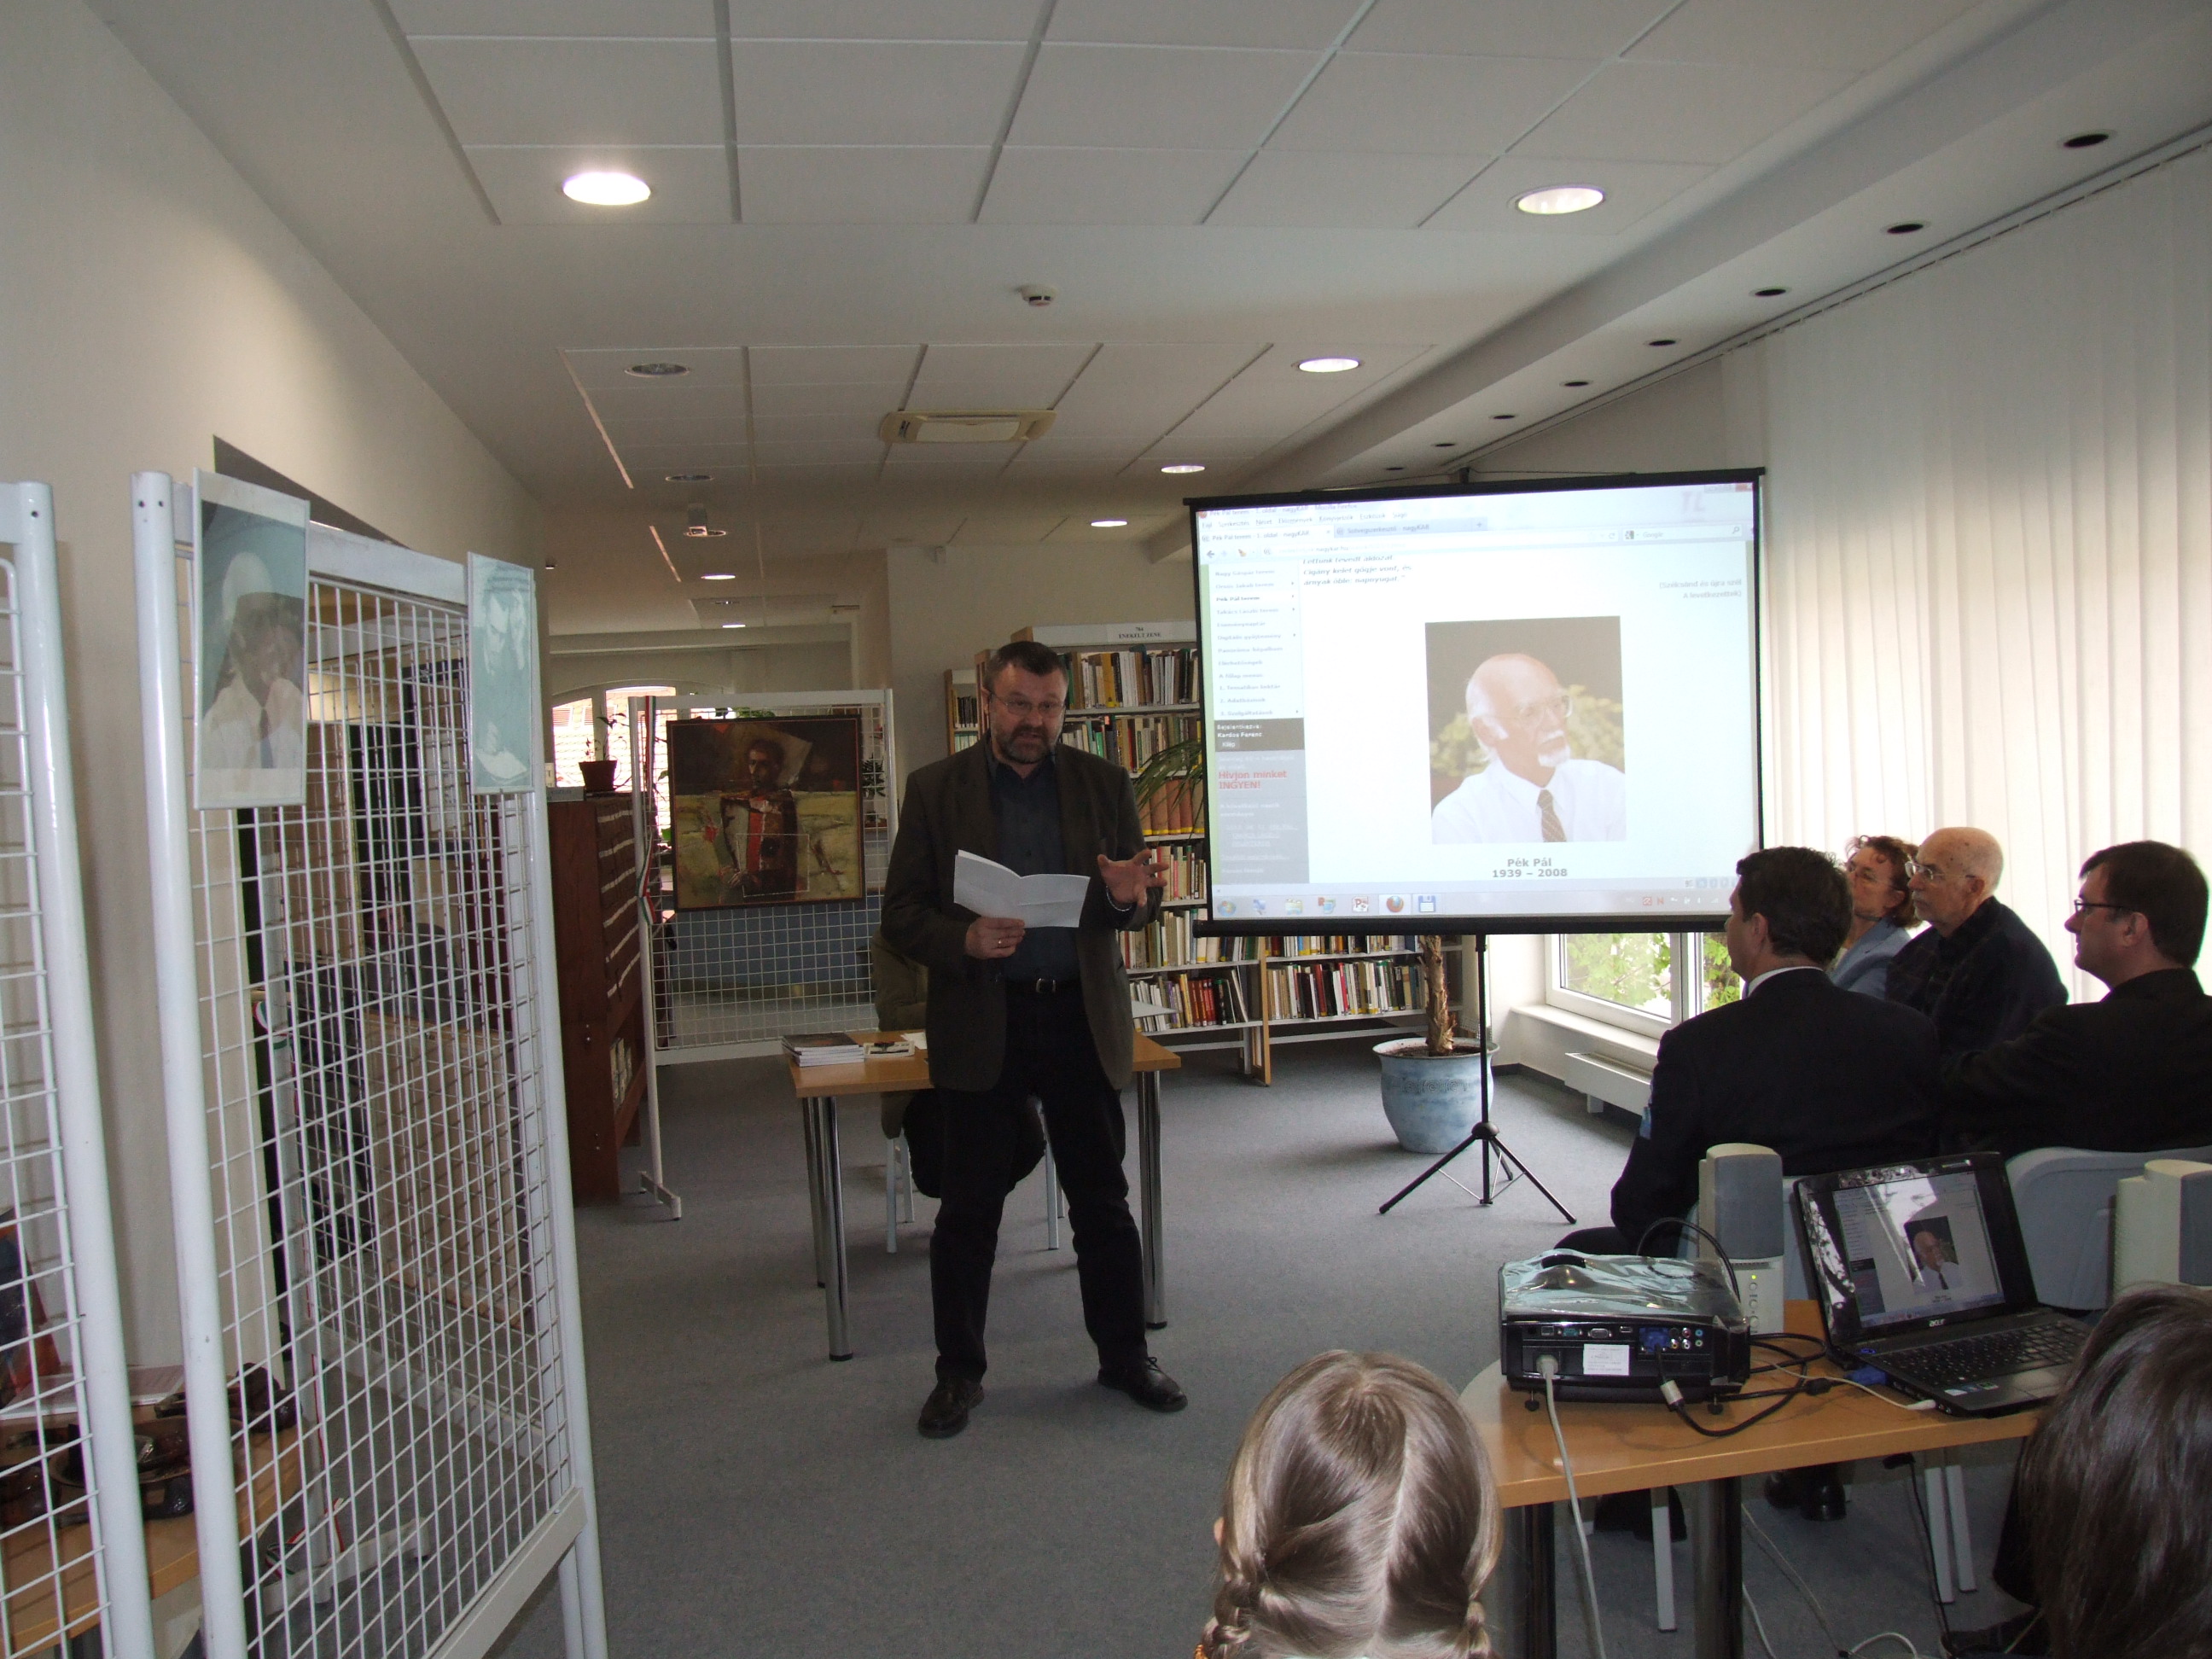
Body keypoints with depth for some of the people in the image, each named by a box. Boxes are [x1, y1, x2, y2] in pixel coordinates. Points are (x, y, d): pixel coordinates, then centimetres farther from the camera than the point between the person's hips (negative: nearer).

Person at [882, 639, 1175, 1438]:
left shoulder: (1103, 783, 5)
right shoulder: (936, 789, 0)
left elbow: (1142, 898, 7)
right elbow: (901, 913, -2)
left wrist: (1130, 895, -17)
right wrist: (965, 941, -21)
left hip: (1082, 1019, 2)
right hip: (981, 1022, -1)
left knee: (1103, 1201, 10)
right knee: (969, 1209, 7)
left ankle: (1125, 1356, 26)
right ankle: (958, 1372, 23)